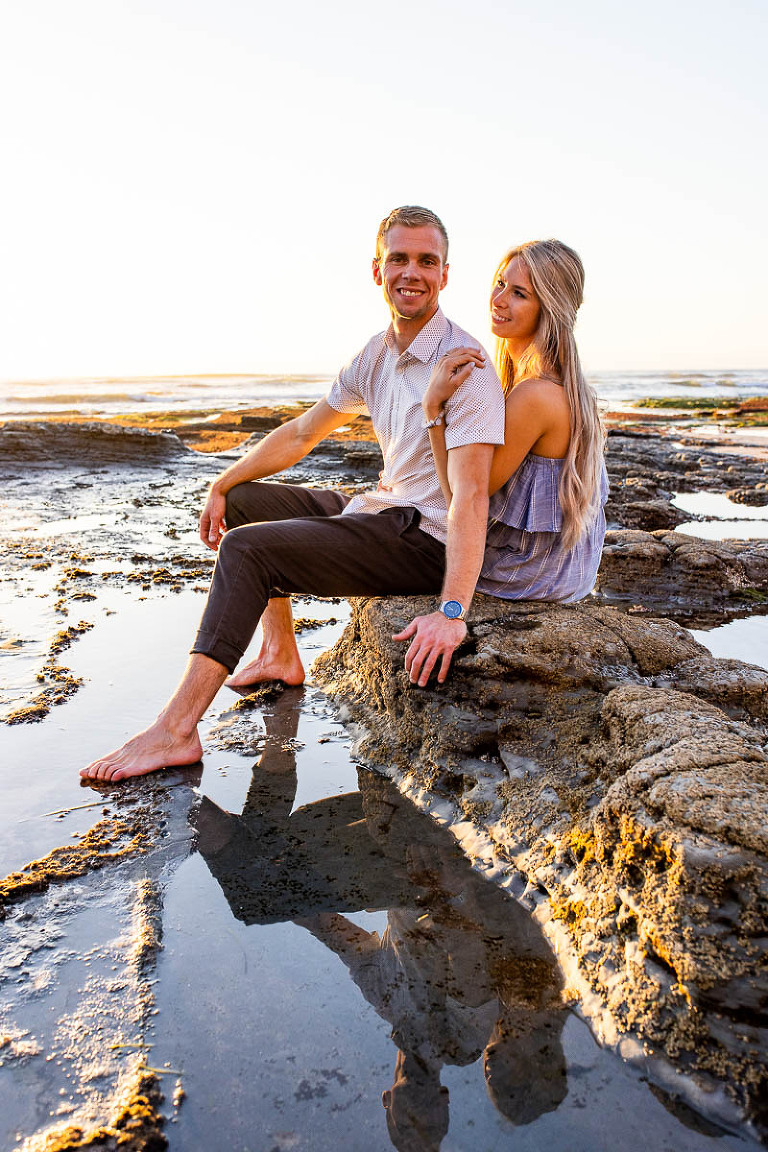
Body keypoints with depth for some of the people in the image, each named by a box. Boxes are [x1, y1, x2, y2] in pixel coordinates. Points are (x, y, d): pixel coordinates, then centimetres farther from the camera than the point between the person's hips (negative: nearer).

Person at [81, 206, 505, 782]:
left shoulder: (465, 365, -18)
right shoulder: (377, 353, 8)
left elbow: (470, 495, -28)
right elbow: (301, 433, 16)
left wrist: (453, 612, -37)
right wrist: (222, 486, 14)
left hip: (426, 539, -9)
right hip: (384, 510, 9)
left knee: (247, 548, -20)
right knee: (246, 501, 18)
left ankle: (176, 730, -19)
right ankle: (280, 653, 20)